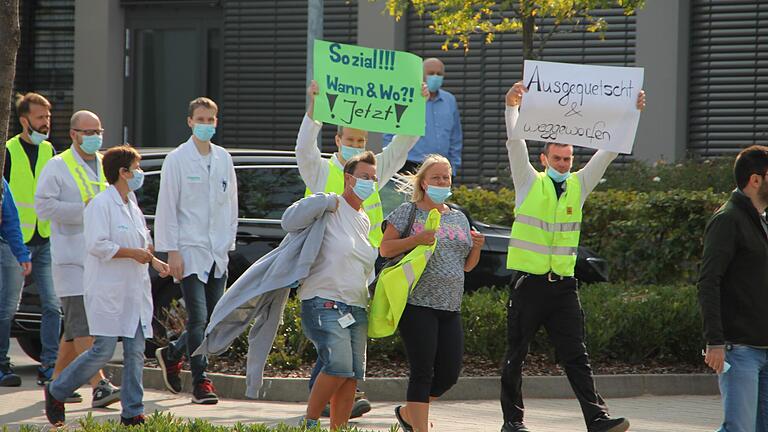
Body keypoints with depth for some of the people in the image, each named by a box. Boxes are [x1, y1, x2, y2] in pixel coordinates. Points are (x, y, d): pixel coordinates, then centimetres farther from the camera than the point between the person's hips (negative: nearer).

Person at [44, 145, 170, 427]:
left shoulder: (132, 206, 17)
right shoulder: (101, 205, -11)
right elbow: (97, 245, -20)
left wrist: (154, 261, 11)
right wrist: (132, 253, -17)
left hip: (135, 292, 8)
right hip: (108, 293, -8)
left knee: (135, 352, 3)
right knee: (103, 351, -8)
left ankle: (133, 413, 7)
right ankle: (56, 392, 9)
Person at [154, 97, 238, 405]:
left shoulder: (223, 159, 11)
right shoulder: (177, 160, -4)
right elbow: (166, 208, -5)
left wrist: (228, 243, 13)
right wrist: (172, 251, -10)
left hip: (218, 253, 5)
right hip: (190, 252, -5)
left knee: (213, 320, 7)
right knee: (198, 318, -10)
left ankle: (172, 354, 29)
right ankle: (201, 382, -6)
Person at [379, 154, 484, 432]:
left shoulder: (459, 218, 18)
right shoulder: (408, 212, 2)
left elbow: (467, 266, 22)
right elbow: (385, 249, -3)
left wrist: (476, 248, 1)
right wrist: (416, 240, -17)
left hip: (450, 307, 6)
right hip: (417, 303, -6)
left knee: (449, 374, 4)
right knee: (422, 372, -9)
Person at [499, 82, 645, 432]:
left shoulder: (579, 186, 11)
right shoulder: (529, 183, 3)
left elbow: (608, 151, 7)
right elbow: (516, 143, -9)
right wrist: (512, 107, -20)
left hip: (563, 285, 2)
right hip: (529, 283, -2)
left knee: (576, 356, -3)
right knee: (516, 355, 5)